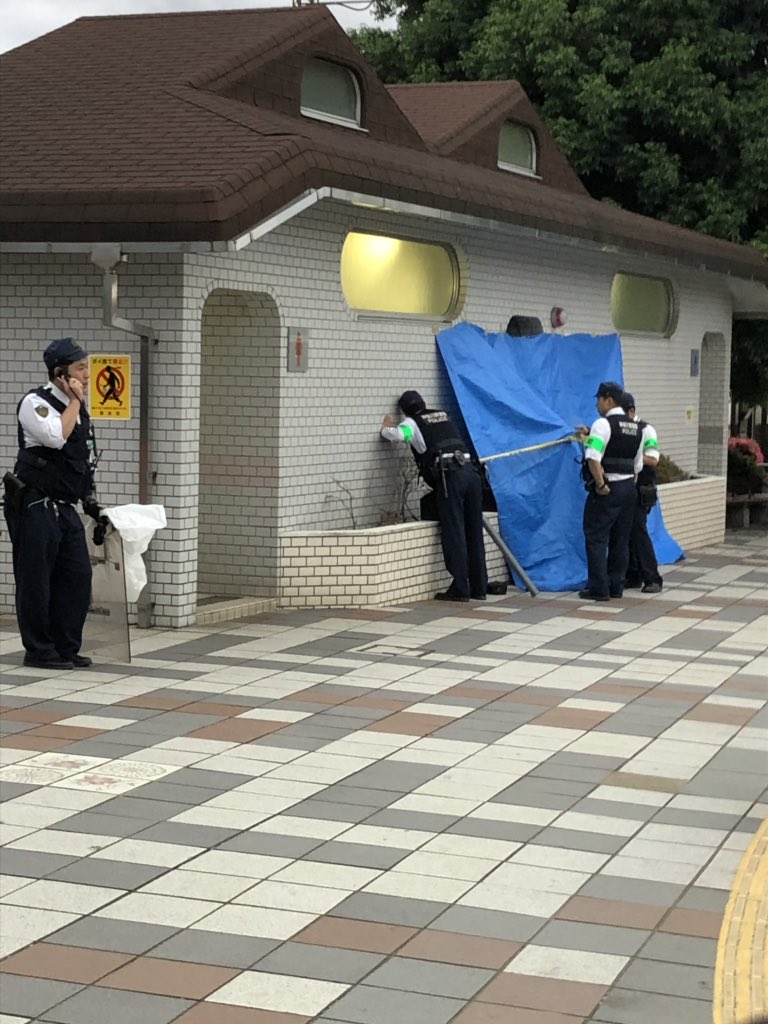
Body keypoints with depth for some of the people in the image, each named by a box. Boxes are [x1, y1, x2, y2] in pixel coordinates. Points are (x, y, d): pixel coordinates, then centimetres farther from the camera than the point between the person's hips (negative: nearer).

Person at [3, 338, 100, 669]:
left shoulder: (76, 407, 15)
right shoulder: (35, 402, -10)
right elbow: (56, 436, -27)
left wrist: (88, 500, 21)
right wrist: (75, 401, -16)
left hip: (65, 508, 8)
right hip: (34, 505, -8)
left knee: (77, 576, 6)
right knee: (36, 579, -1)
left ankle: (66, 648, 17)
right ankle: (39, 651, 8)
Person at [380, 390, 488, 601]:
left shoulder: (412, 422, 9)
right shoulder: (443, 415, 27)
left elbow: (398, 434, -12)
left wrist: (386, 428, 12)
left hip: (449, 477, -6)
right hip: (470, 472, 6)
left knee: (454, 534, -3)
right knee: (474, 534, 9)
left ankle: (459, 589, -4)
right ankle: (479, 588, 12)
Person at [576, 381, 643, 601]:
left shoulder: (603, 424, -12)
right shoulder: (635, 427, 13)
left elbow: (593, 458, -25)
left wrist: (601, 485, -19)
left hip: (607, 490, -8)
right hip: (629, 488, 8)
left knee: (597, 539, -2)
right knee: (620, 541, 12)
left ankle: (599, 589, -4)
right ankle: (616, 587, 16)